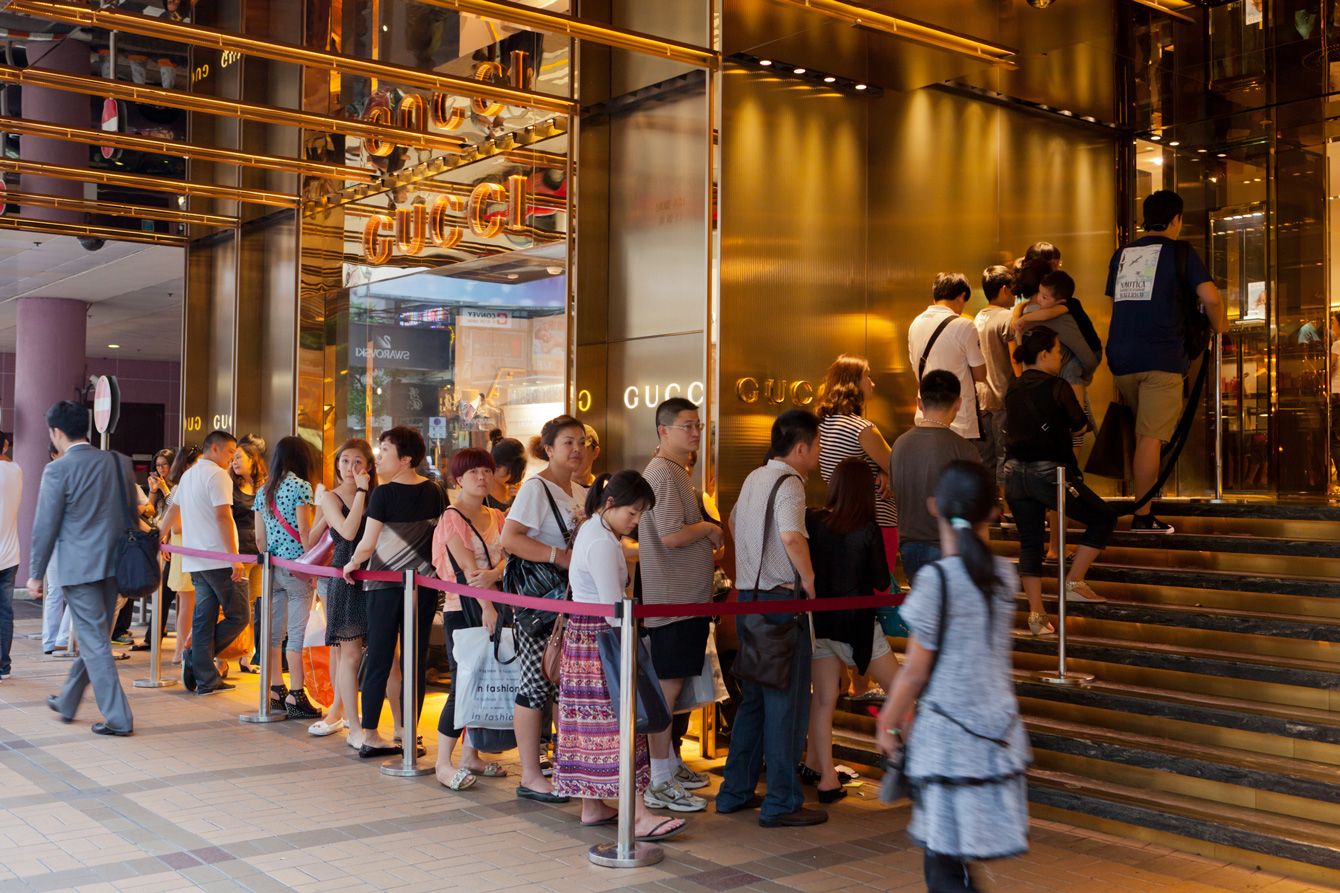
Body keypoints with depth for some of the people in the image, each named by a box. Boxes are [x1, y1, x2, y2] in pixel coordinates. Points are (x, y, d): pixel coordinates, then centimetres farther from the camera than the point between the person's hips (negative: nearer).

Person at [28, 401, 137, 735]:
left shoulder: (57, 471, -12)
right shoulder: (118, 462, 4)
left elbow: (45, 527, -8)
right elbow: (132, 514, 11)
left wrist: (35, 574, 2)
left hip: (79, 567, -6)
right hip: (114, 565, 6)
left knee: (94, 642, 0)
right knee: (93, 637, 18)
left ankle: (118, 719, -1)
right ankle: (67, 702, 35)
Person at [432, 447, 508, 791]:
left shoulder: (495, 517, 14)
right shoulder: (452, 517, -6)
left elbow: (507, 556, 1)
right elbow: (467, 567, -16)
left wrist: (494, 574, -22)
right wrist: (486, 606, -23)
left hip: (493, 606, 7)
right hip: (462, 609, -7)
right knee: (462, 685, -8)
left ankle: (470, 756, 20)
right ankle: (443, 763, -1)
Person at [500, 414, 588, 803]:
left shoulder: (582, 493, 16)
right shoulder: (536, 487, -9)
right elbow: (509, 538, -21)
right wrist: (559, 555, -25)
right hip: (539, 599, -8)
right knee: (537, 684, -4)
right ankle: (530, 777, 4)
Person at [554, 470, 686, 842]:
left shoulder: (591, 530, 14)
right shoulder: (603, 543, -19)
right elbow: (613, 606, -21)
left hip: (581, 633, 10)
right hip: (599, 638, -10)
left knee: (591, 722, 12)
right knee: (617, 720, -10)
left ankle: (592, 806, 19)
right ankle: (639, 815, -9)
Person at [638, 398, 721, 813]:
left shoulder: (677, 472, 18)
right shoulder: (662, 472, -15)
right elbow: (671, 536, -23)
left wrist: (709, 549, 12)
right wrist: (709, 528, -6)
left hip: (688, 598, 10)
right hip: (670, 599, -10)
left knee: (674, 684, 17)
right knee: (667, 685, -6)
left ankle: (670, 764, 28)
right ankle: (659, 783, -1)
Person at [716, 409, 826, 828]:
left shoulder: (754, 478, 14)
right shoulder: (788, 483, -14)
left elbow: (733, 521, 32)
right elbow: (792, 536, -31)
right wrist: (810, 580, -19)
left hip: (748, 597, 9)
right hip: (780, 599, -9)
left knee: (753, 698, 17)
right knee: (786, 702, -2)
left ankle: (735, 791, 22)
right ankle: (782, 803, 3)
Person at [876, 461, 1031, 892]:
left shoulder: (935, 579, -14)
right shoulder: (1004, 574, 2)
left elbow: (916, 669, -10)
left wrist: (888, 723, 4)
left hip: (947, 732, -6)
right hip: (999, 726, 6)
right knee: (945, 854, 17)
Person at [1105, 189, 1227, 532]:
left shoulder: (1121, 255, 17)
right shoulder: (1180, 251, 2)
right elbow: (1210, 298, -7)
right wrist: (1219, 327, 11)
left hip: (1121, 358, 5)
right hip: (1162, 359, -5)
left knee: (1136, 432, 21)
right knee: (1151, 436, -8)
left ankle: (1134, 502, 24)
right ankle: (1143, 515, -10)